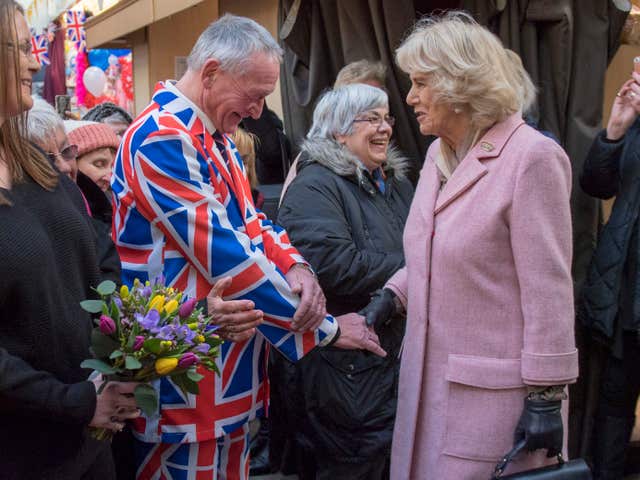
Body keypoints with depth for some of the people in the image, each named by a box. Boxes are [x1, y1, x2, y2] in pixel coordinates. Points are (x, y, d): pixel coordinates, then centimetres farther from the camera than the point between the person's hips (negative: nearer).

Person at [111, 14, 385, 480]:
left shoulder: (216, 138, 10)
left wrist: (294, 267, -10)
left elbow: (250, 222, 13)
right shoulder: (161, 140, -21)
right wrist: (326, 328, -17)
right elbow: (224, 255, -24)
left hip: (228, 366, 9)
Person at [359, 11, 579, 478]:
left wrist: (546, 397, -15)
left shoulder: (532, 157, -16)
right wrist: (393, 294, 5)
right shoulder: (439, 154, 11)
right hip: (432, 375, 8)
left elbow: (548, 288, -17)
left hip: (492, 391, -8)